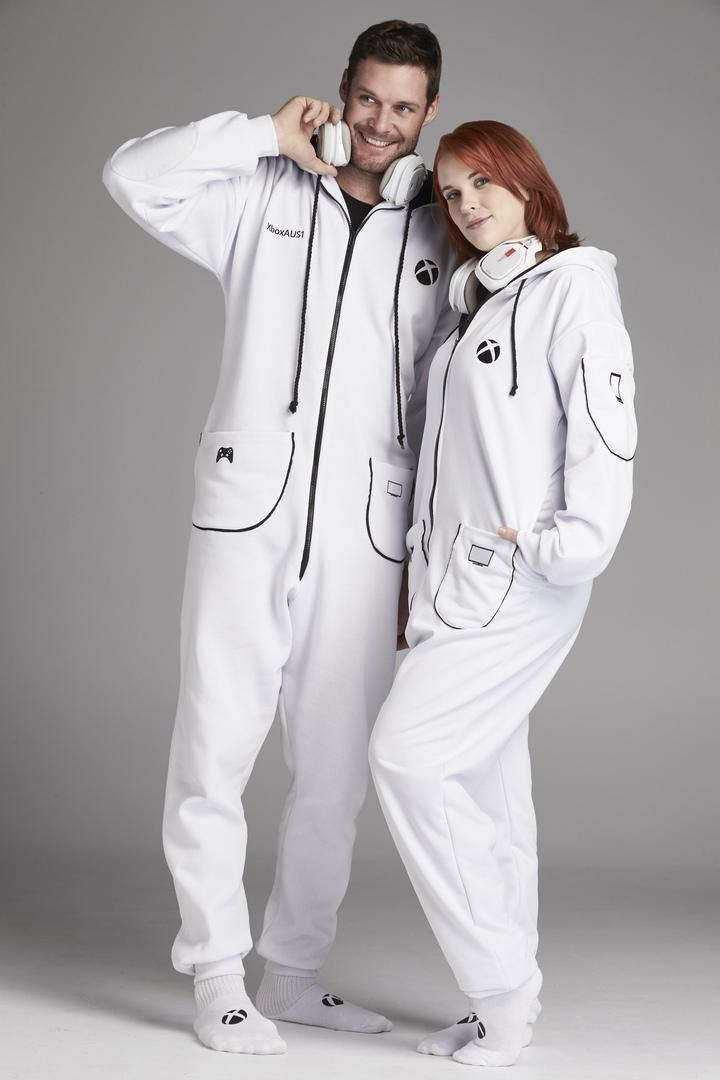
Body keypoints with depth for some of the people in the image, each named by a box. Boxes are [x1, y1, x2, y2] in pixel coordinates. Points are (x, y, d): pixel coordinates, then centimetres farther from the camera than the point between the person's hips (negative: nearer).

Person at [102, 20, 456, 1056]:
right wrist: (267, 135, -2)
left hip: (364, 531, 2)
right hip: (247, 510, -1)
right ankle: (218, 977, 9)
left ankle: (295, 971, 22)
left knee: (336, 768, 7)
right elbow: (134, 174, -2)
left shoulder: (440, 238, 12)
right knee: (215, 747, -2)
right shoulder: (266, 196, 9)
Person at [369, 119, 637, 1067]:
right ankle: (505, 1006, 14)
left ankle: (502, 986, -4)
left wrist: (567, 548, -21)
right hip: (460, 577, 8)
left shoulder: (572, 286, -5)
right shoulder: (475, 300, 20)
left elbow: (605, 420, -16)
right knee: (483, 784, 8)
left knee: (408, 753, -14)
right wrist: (421, 576, 17)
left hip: (520, 580, -8)